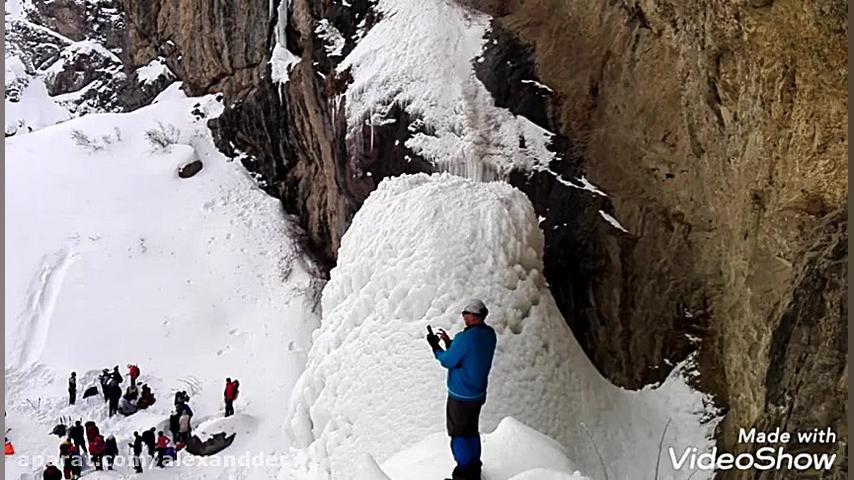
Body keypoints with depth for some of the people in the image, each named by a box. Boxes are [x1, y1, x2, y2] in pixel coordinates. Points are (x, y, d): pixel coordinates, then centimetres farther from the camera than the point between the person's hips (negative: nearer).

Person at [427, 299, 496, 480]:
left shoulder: (465, 338, -27)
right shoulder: (489, 334, -1)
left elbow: (448, 361, -16)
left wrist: (435, 346, -2)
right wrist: (449, 342, 8)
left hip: (460, 396, -8)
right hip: (478, 394, 8)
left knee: (458, 433, 6)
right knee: (471, 431, 21)